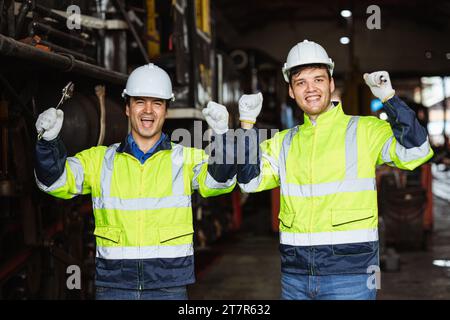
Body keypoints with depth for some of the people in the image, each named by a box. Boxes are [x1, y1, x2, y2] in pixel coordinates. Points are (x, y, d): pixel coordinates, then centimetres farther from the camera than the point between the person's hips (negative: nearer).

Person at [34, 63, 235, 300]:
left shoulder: (186, 158, 4)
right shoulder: (99, 159, 8)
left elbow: (219, 179, -12)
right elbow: (56, 180, 0)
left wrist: (221, 134, -29)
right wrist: (49, 139, -18)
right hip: (113, 286, 1)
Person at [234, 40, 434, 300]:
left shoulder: (365, 130, -1)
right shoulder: (284, 142, 12)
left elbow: (416, 150, -14)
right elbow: (250, 180, 3)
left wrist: (389, 97, -18)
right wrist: (247, 124, -3)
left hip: (350, 272, -4)